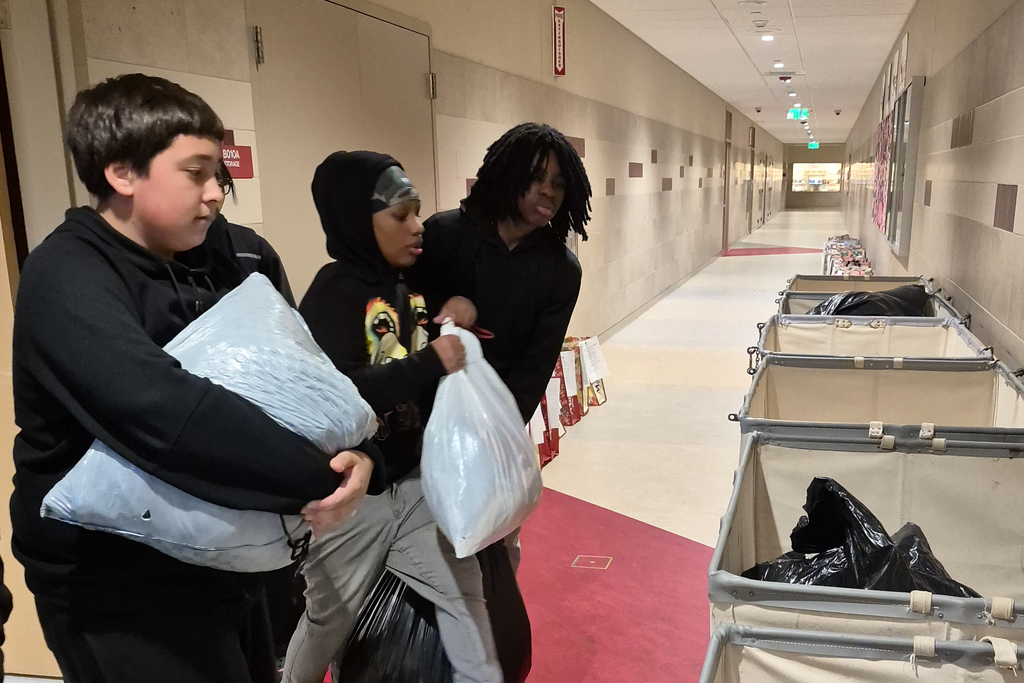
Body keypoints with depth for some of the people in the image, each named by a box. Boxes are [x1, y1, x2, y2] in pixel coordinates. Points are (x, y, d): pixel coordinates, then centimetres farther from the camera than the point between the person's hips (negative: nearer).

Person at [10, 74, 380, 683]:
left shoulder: (212, 262, 3)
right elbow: (165, 411, -36)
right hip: (118, 591, -7)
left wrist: (354, 452, -20)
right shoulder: (68, 278, -21)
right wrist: (319, 479, -31)